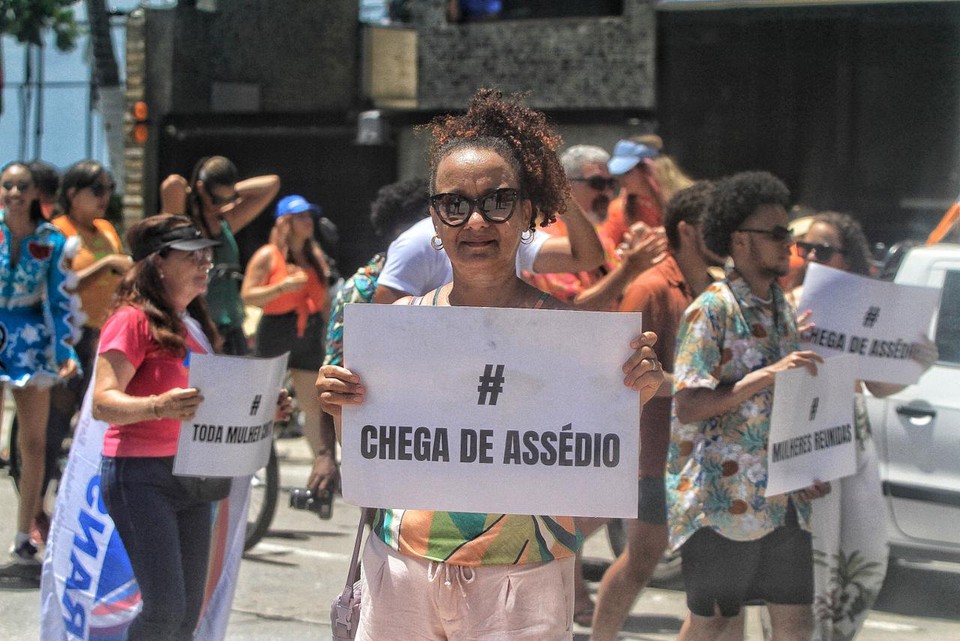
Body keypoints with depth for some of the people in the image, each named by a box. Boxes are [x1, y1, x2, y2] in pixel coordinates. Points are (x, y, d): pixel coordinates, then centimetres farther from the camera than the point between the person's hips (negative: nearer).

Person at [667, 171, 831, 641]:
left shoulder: (783, 310, 14)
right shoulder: (711, 310, -11)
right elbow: (688, 407, -18)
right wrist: (768, 375, -24)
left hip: (784, 497, 7)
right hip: (725, 497, -7)